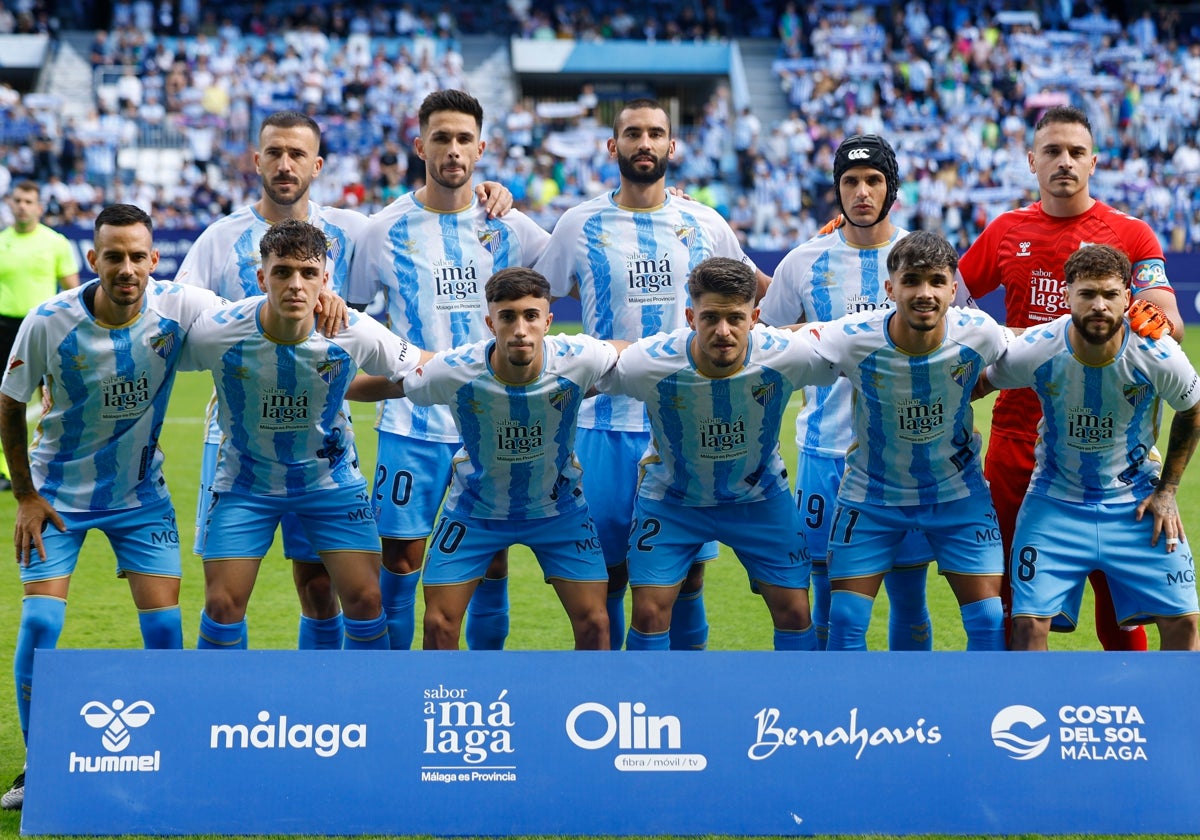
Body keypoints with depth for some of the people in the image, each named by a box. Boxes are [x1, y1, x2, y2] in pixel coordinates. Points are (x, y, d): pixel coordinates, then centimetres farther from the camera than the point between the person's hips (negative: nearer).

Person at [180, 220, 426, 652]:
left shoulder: (356, 334, -22)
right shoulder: (214, 333, -24)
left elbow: (421, 372, -5)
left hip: (332, 478, 1)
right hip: (245, 482, -1)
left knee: (365, 598, -5)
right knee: (222, 604, -5)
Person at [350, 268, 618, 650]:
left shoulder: (578, 360, -27)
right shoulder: (453, 371, -28)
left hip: (557, 506, 1)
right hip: (475, 506, -1)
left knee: (593, 622, -4)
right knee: (439, 623, -4)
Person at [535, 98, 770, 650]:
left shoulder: (705, 225, 7)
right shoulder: (581, 225, 2)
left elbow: (764, 294, 22)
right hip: (608, 424, -1)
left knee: (689, 568, 3)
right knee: (608, 569, 2)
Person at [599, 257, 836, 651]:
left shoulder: (786, 355, -28)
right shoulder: (647, 363, -31)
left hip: (760, 496, 1)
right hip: (670, 497, -1)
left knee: (794, 611, 1)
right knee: (649, 612, -7)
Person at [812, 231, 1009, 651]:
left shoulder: (980, 334, -21)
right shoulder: (850, 339, -25)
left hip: (957, 491, 1)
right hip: (871, 493, -1)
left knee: (988, 622, -2)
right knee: (845, 622, -3)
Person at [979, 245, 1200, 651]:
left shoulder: (1158, 355, -18)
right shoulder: (1034, 351, -20)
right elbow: (980, 384, 2)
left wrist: (1167, 488, 1)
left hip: (1136, 500, 1)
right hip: (1055, 500, -1)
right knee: (1029, 622, -11)